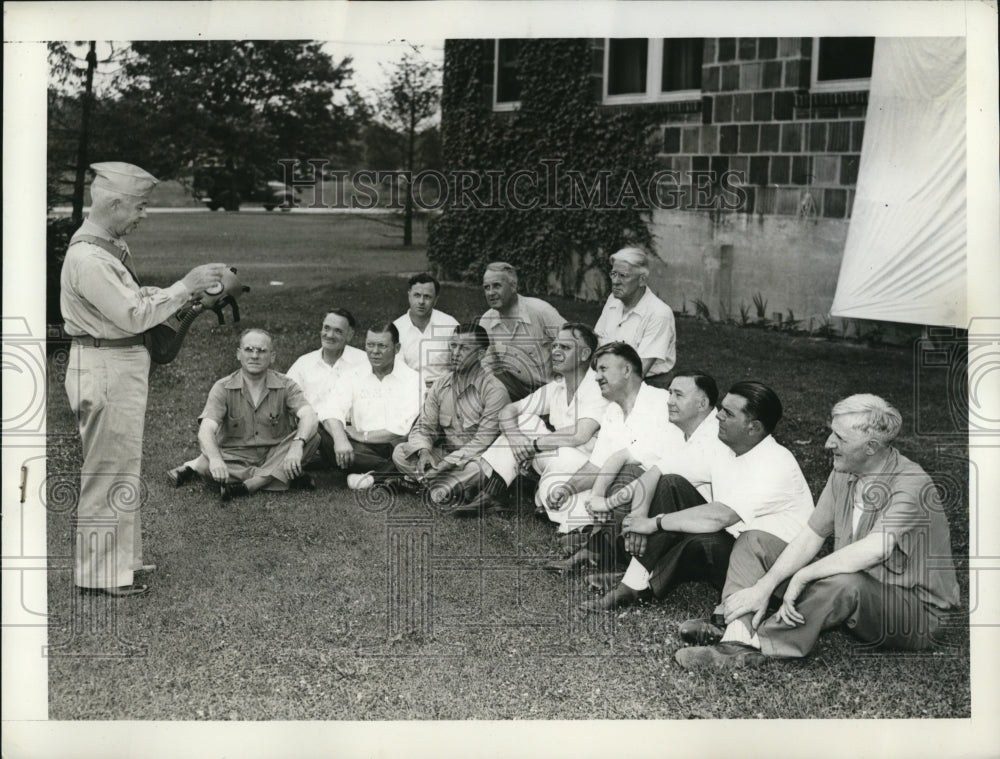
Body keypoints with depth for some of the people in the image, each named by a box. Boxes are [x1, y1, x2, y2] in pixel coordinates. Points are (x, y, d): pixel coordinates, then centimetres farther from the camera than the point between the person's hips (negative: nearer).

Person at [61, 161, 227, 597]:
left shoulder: (111, 247, 10)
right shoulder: (88, 258, -22)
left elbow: (130, 298, 16)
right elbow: (134, 315, -23)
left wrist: (185, 293, 4)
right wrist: (184, 287, -16)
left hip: (121, 367, 10)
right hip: (105, 369, -10)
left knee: (119, 467, 18)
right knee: (109, 470, -2)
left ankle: (121, 558, 30)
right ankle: (100, 573, 9)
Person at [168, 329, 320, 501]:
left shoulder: (285, 385, -4)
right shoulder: (223, 388, -6)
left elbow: (309, 417, -20)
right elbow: (206, 431, -18)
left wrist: (297, 445, -42)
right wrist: (215, 459, -40)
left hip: (274, 456, 1)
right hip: (235, 458, -1)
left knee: (312, 437, -25)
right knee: (205, 463, -32)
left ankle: (246, 486, -30)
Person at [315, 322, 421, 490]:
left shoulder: (412, 379, 3)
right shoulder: (355, 377, 13)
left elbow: (403, 429, -9)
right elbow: (330, 410, -4)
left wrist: (362, 436, -7)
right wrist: (340, 439, -25)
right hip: (364, 451, 3)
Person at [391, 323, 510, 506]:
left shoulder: (494, 390, -12)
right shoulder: (440, 386, 7)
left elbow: (484, 441, -18)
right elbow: (423, 427, 6)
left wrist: (447, 463, -26)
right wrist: (424, 451, -18)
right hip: (444, 455, 6)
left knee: (476, 468, -39)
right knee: (400, 452, -15)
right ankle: (455, 487, -24)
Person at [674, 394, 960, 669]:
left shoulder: (911, 484, -22)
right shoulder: (843, 473, 2)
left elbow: (873, 550, -35)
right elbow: (810, 537, 1)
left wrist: (802, 576, -28)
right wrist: (765, 586, -12)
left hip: (917, 615, -8)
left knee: (845, 583, -41)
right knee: (752, 547, 0)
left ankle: (758, 644, -26)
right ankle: (738, 638, -24)